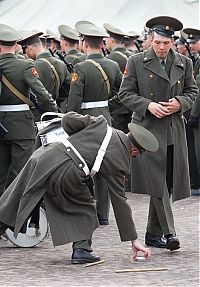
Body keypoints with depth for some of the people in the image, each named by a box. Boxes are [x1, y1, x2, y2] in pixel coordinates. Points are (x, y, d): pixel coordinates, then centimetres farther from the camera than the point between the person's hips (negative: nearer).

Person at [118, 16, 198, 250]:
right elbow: (125, 94, 1)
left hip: (174, 132, 4)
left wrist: (180, 103, -6)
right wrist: (148, 105, -14)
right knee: (157, 182, -11)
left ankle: (153, 234, 16)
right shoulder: (136, 62, -1)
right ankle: (168, 231, -11)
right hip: (148, 129, -4)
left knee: (167, 184, 7)